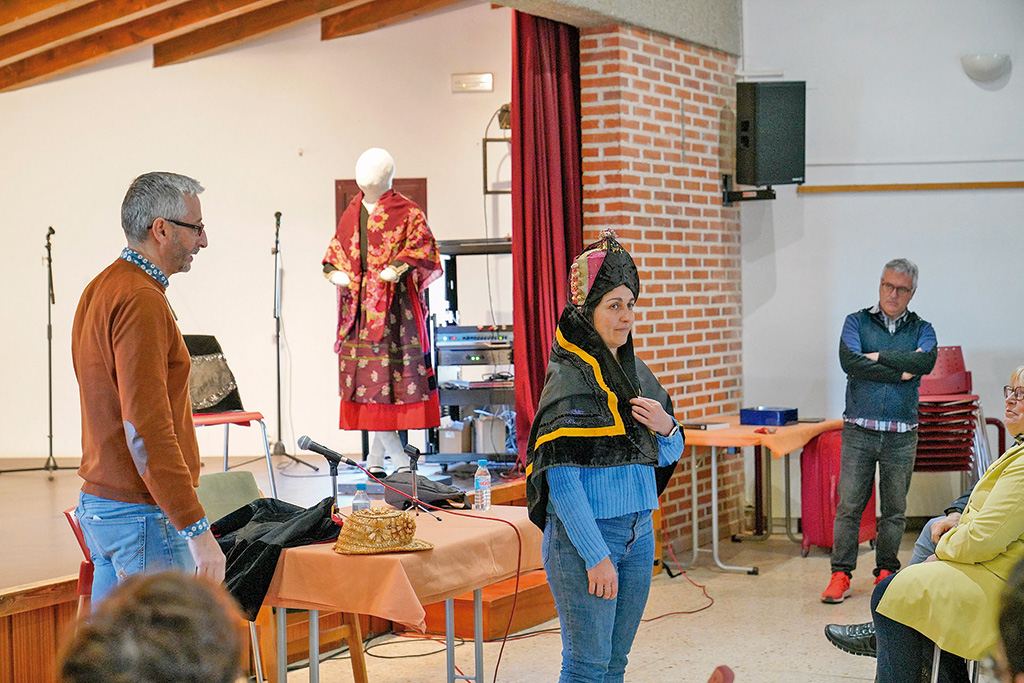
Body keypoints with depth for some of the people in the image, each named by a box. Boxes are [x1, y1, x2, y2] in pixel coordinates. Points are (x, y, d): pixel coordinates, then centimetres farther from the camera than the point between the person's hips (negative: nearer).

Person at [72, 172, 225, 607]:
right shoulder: (141, 302, -17)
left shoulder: (101, 288, 15)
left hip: (97, 505, 10)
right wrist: (197, 529, -23)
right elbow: (147, 430, -24)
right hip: (143, 513, -10)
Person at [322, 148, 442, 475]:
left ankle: (376, 454, 1)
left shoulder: (406, 212, 1)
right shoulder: (351, 213, 18)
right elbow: (337, 249, 25)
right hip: (358, 302, 5)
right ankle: (396, 454, 4)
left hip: (393, 300, -5)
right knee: (365, 369, -1)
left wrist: (399, 267, -21)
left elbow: (422, 243, -7)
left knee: (390, 369, -6)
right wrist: (335, 271, 5)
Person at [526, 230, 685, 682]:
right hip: (582, 534, -7)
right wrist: (595, 556, -20)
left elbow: (667, 457, 20)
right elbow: (561, 477, -17)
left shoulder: (636, 372, 11)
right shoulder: (569, 376, -11)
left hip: (638, 531, 7)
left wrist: (666, 428, -4)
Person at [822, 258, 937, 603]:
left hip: (902, 435, 1)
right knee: (849, 504, -4)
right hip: (859, 431, -1)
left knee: (895, 509, 6)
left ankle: (886, 571, 18)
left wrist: (879, 357, -11)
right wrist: (900, 372, -10)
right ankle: (841, 573, 1)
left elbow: (926, 361, -11)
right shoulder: (856, 322, 8)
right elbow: (849, 361, -11)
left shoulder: (921, 329, 12)